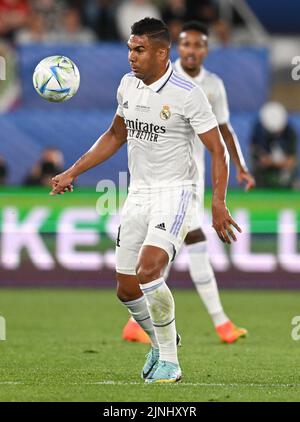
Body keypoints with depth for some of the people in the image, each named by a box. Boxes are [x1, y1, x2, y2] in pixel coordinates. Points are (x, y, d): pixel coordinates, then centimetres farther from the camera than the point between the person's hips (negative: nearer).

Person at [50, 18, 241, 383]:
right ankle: (160, 343, 35)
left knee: (148, 270, -27)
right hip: (137, 195, 7)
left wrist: (218, 204, -20)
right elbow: (115, 136, 21)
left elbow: (218, 151, -10)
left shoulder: (187, 95, -13)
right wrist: (72, 172, 17)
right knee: (127, 290, 6)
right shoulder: (127, 85, 6)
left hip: (174, 193, -7)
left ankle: (169, 360, -14)